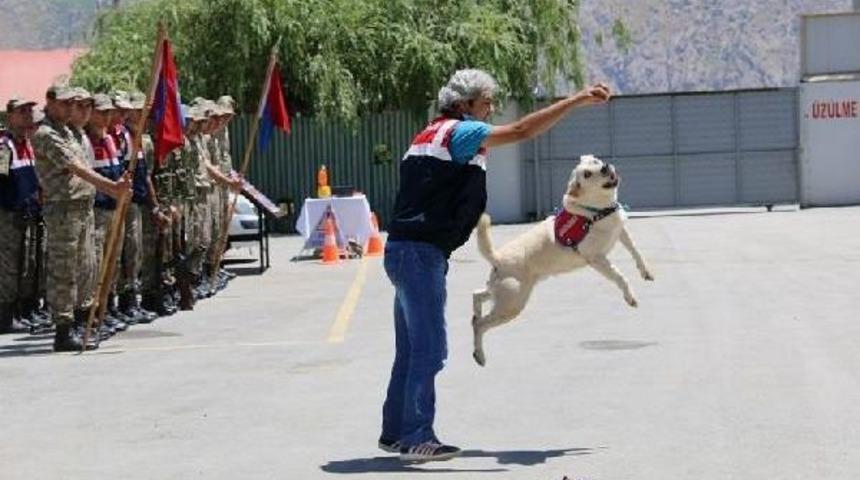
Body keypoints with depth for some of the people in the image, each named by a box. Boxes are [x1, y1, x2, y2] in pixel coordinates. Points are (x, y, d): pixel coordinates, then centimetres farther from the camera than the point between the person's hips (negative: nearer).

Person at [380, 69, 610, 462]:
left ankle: (394, 433, 20)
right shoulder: (458, 131, -9)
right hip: (420, 252, -10)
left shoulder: (431, 134, 21)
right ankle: (417, 439, -6)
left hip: (406, 249, 10)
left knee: (411, 349, 14)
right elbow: (522, 131, -16)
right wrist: (577, 100, -14)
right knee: (429, 349, -8)